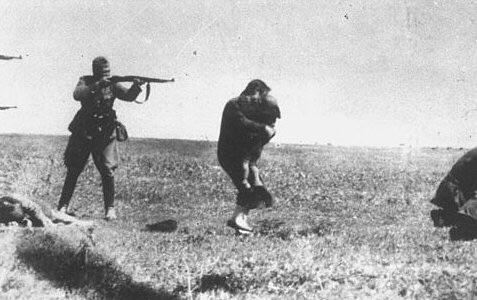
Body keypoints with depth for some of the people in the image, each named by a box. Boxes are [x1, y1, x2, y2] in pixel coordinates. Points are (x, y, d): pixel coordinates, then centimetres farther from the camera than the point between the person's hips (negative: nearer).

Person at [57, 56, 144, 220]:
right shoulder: (85, 81, -4)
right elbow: (77, 95, -23)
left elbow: (129, 96, -12)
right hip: (83, 133, 0)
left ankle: (110, 208, 2)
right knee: (73, 170, 6)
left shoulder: (112, 84, 0)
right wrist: (96, 86, -35)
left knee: (107, 171, -9)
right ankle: (63, 205, 18)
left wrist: (135, 87, -33)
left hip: (105, 134, 0)